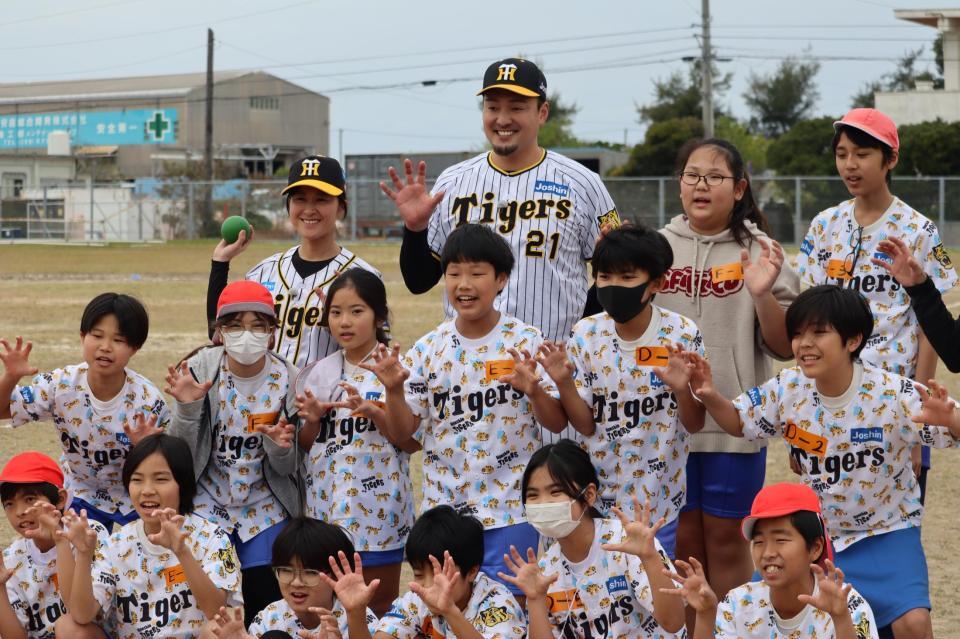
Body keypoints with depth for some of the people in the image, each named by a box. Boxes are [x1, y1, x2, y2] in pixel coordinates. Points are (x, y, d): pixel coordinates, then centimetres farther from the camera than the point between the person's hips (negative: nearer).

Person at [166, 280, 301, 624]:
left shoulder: (287, 380, -9)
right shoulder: (200, 369, -12)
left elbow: (286, 468, -3)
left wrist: (279, 446, -25)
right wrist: (186, 407, -27)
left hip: (265, 511, 1)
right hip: (206, 504, -1)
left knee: (266, 604, -5)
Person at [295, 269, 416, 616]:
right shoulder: (320, 373, 8)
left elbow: (413, 442, -8)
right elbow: (307, 445, 14)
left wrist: (372, 412, -20)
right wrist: (312, 419, -6)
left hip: (377, 506, -4)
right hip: (327, 505, 4)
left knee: (380, 606, 3)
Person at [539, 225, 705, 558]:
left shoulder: (681, 335, -10)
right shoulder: (586, 334, -4)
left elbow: (694, 424, -4)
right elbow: (586, 425, -3)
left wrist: (682, 390, -24)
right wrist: (563, 383, -20)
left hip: (658, 498, -2)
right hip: (598, 494, 2)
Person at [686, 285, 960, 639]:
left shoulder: (892, 394, -22)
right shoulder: (787, 389, -10)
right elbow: (738, 422, 6)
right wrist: (710, 396, -15)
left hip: (886, 531, -4)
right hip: (818, 534, 4)